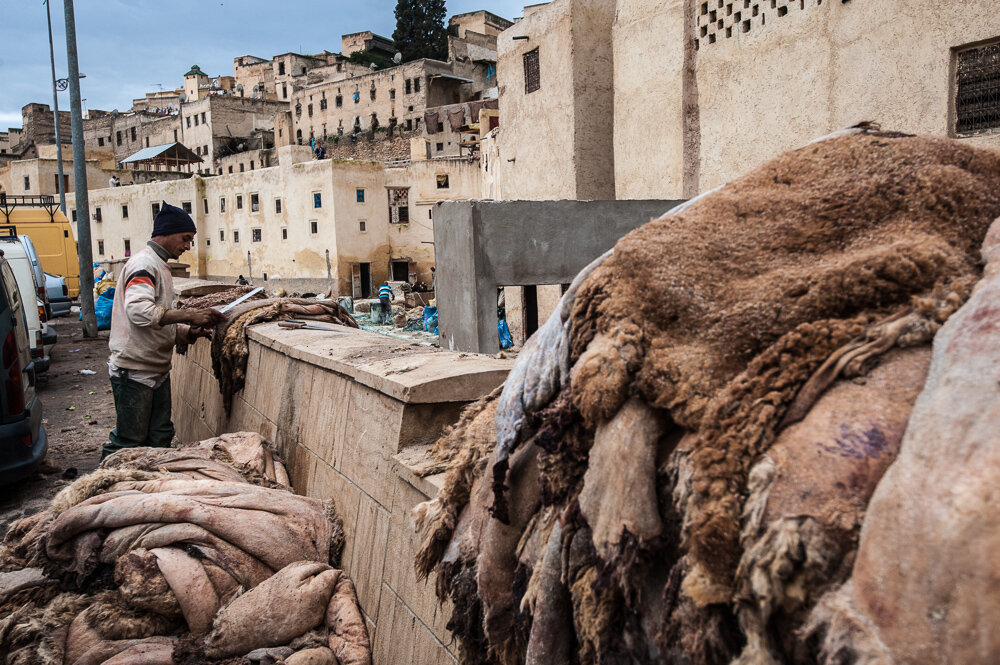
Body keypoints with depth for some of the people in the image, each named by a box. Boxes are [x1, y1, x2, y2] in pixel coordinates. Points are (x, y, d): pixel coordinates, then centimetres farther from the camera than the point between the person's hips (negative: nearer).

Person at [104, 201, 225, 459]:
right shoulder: (144, 263, -13)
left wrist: (188, 332, 0)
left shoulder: (159, 265, 18)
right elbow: (139, 310, -31)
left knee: (160, 438, 14)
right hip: (134, 370, -10)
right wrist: (188, 315, -29)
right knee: (129, 441, -1)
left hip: (157, 370, 10)